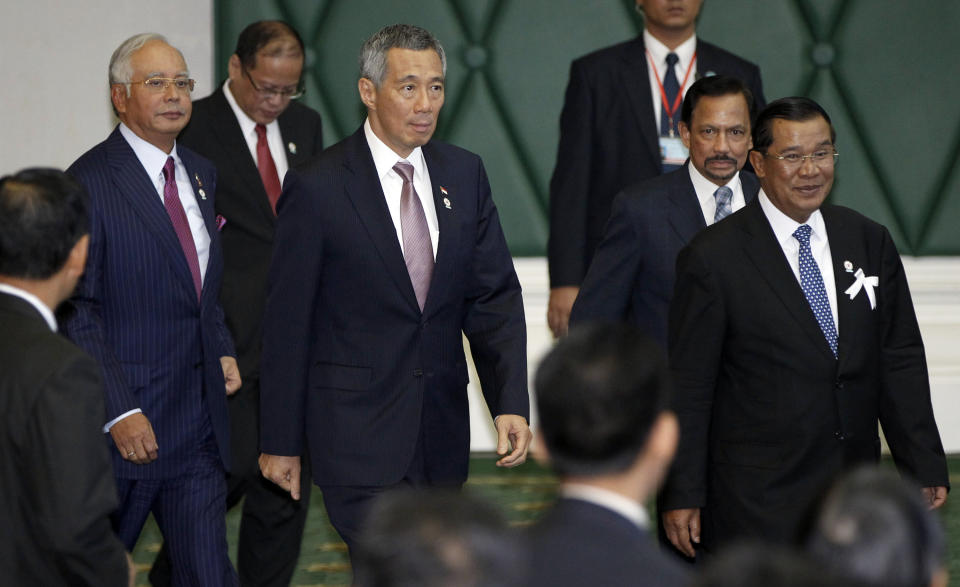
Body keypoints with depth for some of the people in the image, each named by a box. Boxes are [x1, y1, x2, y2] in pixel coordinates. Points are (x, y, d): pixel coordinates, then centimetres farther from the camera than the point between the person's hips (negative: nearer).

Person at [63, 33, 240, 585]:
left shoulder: (201, 173, 12)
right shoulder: (91, 182, -12)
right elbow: (77, 310, -15)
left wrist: (222, 349, 8)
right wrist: (119, 412, -20)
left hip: (200, 415, 6)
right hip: (126, 424, -6)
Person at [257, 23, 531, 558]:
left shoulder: (465, 174, 6)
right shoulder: (318, 188, -9)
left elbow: (493, 297, 6)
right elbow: (287, 322, -5)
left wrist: (511, 403, -8)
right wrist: (281, 443, -4)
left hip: (443, 431, 6)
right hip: (357, 433, -6)